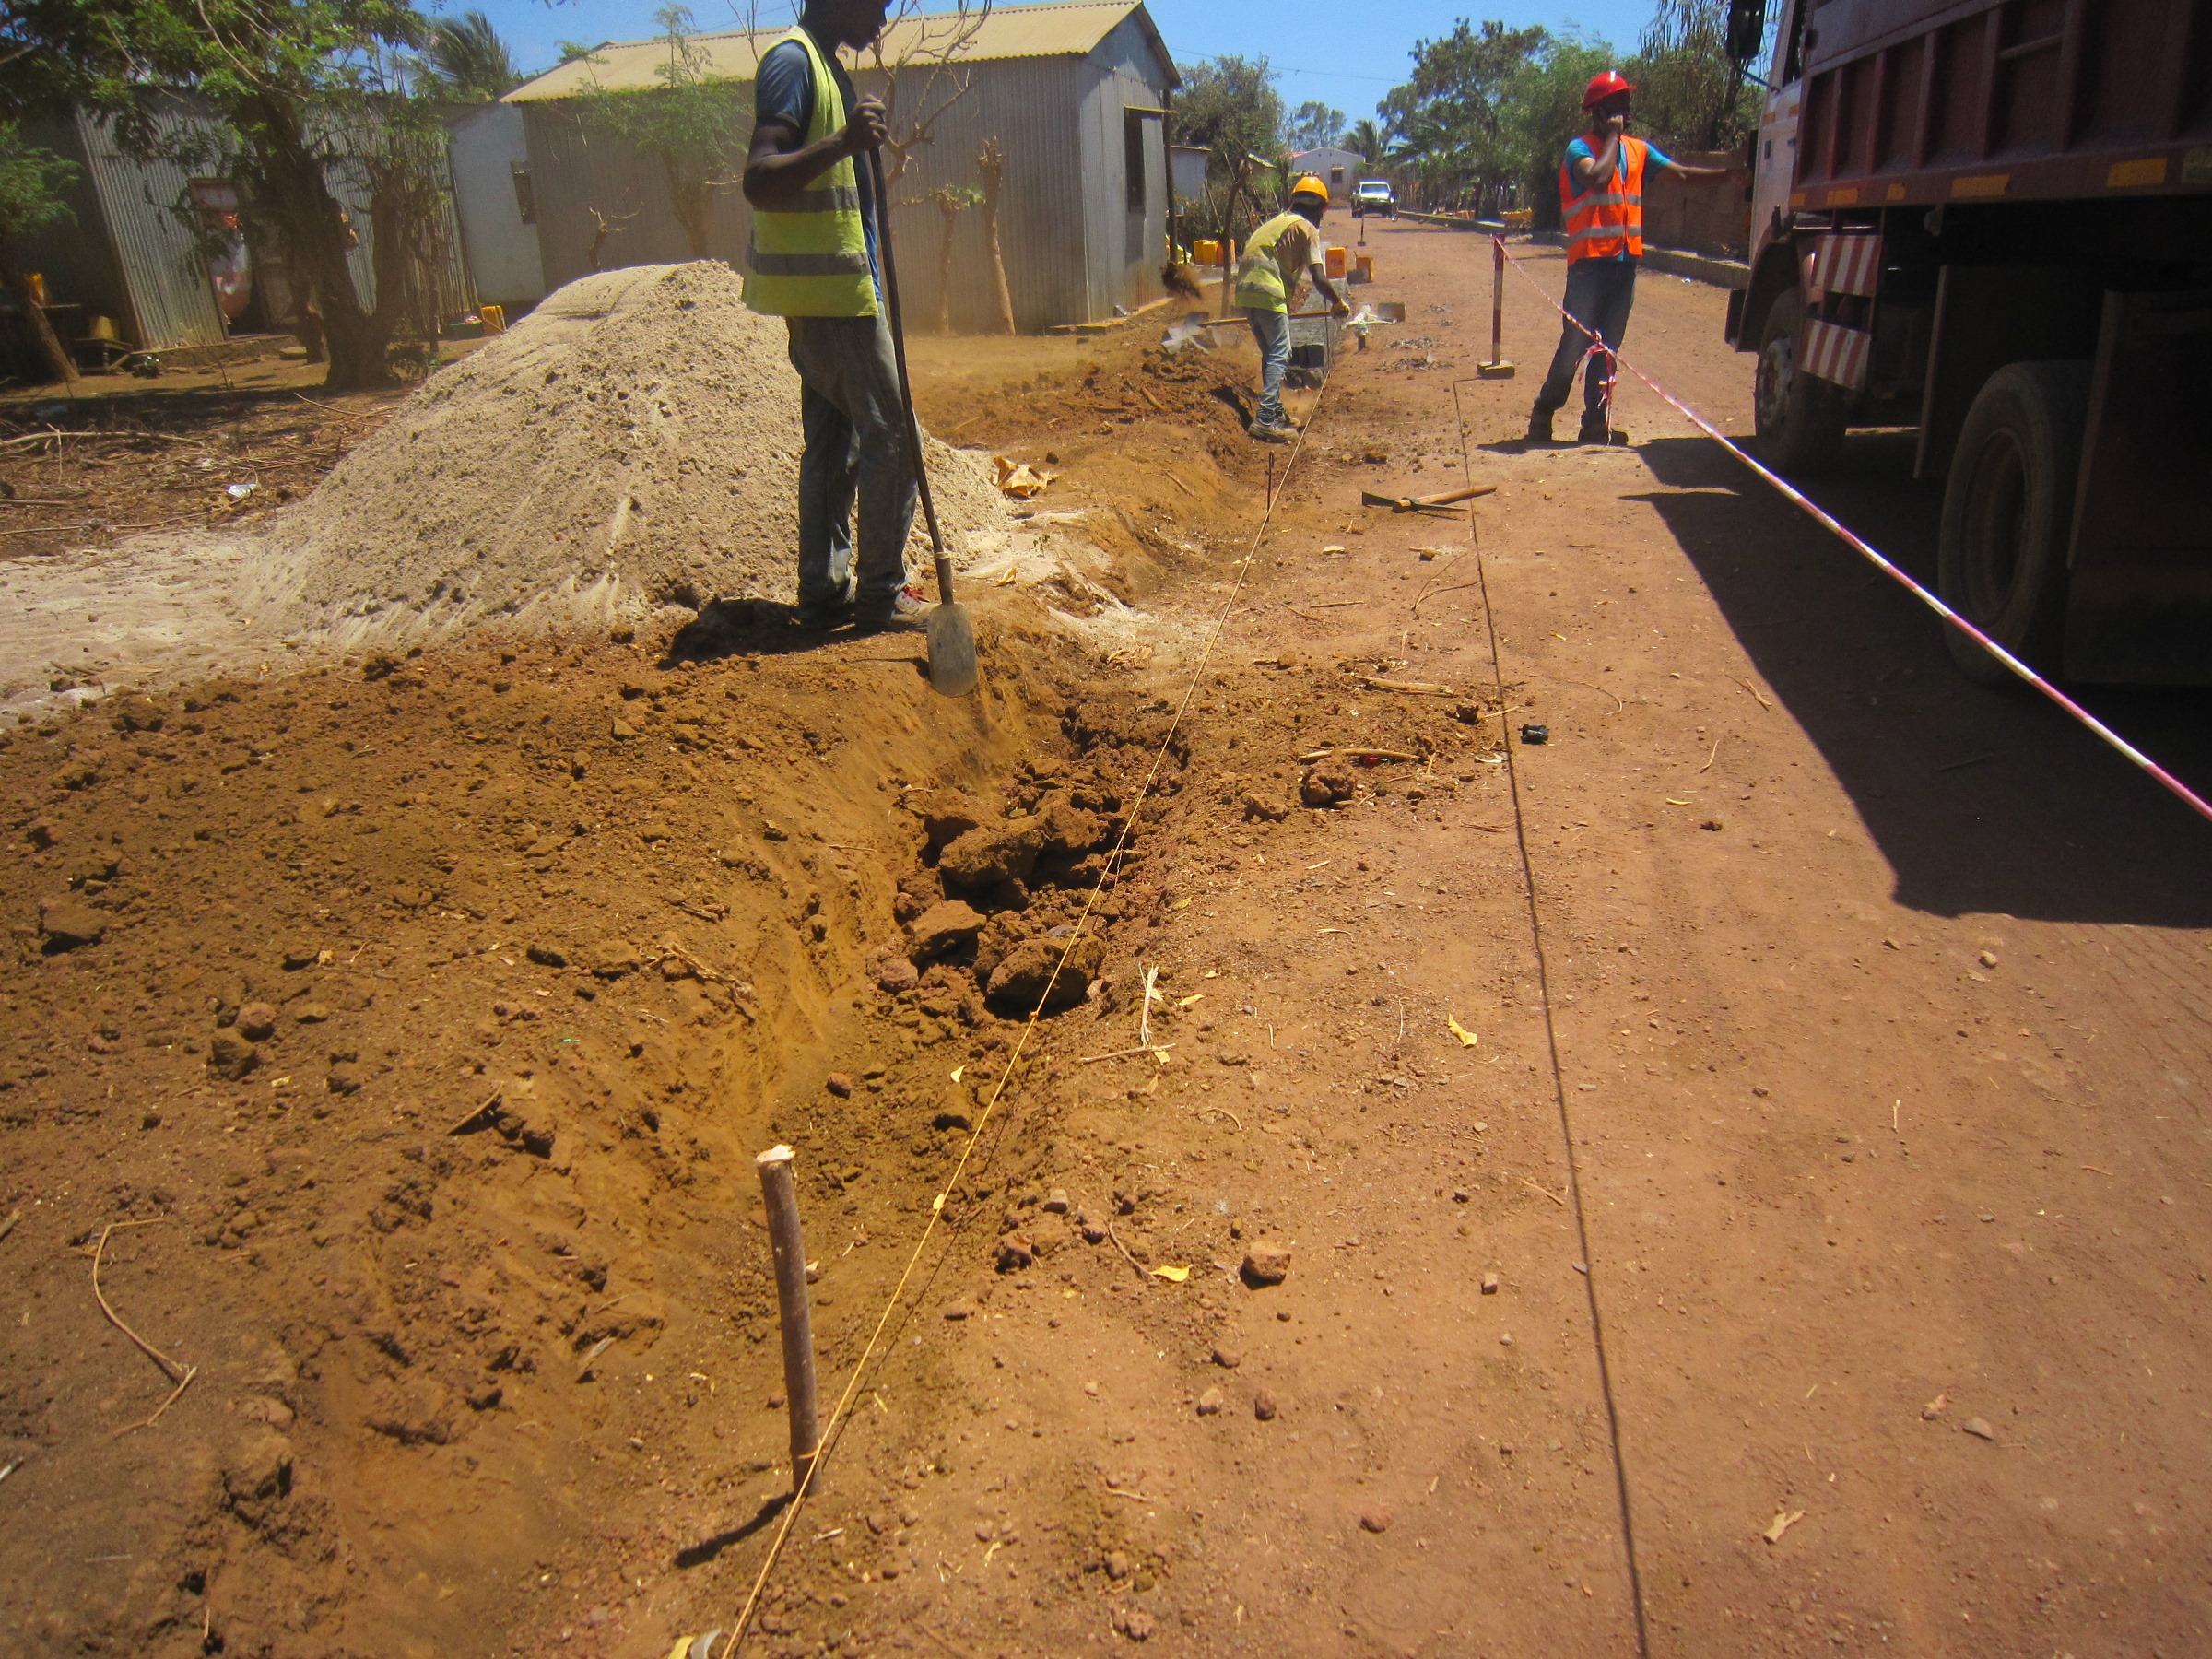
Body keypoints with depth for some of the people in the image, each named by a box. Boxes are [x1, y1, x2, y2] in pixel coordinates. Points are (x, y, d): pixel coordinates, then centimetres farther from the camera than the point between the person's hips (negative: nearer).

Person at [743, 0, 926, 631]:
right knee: (891, 437, -5)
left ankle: (825, 592, 16)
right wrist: (841, 143, -35)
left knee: (833, 444, 11)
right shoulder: (793, 60, -13)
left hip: (829, 294, 10)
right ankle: (880, 595, 2)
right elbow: (759, 183, -25)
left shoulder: (824, 63, 17)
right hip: (831, 292, -10)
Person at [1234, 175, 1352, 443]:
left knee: (1270, 353, 18)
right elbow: (1319, 279, -7)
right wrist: (1339, 303, 7)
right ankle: (1266, 421, -17)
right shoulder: (1306, 228, 3)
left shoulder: (1277, 221, 26)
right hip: (1268, 293, -8)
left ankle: (1275, 413, 23)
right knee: (1279, 355, -7)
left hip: (1245, 291, 8)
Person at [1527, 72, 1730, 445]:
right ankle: (1543, 412, 8)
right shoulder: (1580, 148, -3)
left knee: (1608, 347, 7)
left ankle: (1596, 422, 11)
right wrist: (1612, 137, -9)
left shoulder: (1638, 150, 15)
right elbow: (1598, 177, -22)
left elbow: (1683, 172, 17)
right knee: (1575, 342, -6)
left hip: (1625, 261, 6)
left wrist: (1730, 172, 8)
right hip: (1589, 262, -6)